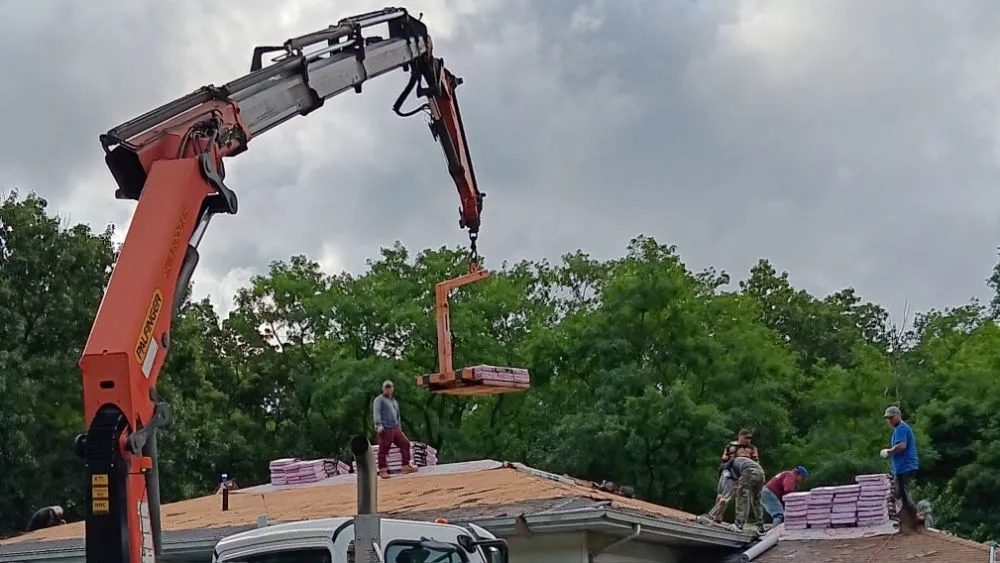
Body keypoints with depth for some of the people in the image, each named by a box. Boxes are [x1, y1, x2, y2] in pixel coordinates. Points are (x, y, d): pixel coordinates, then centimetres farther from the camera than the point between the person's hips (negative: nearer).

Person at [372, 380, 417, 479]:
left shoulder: (395, 401, 27)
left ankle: (406, 466, 7)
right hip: (385, 429, -7)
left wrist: (400, 428, 28)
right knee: (383, 450, -10)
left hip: (395, 429, 7)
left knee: (405, 444, 2)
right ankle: (382, 470, -9)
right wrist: (378, 425, -21)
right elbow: (376, 413, -9)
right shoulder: (379, 400, 4)